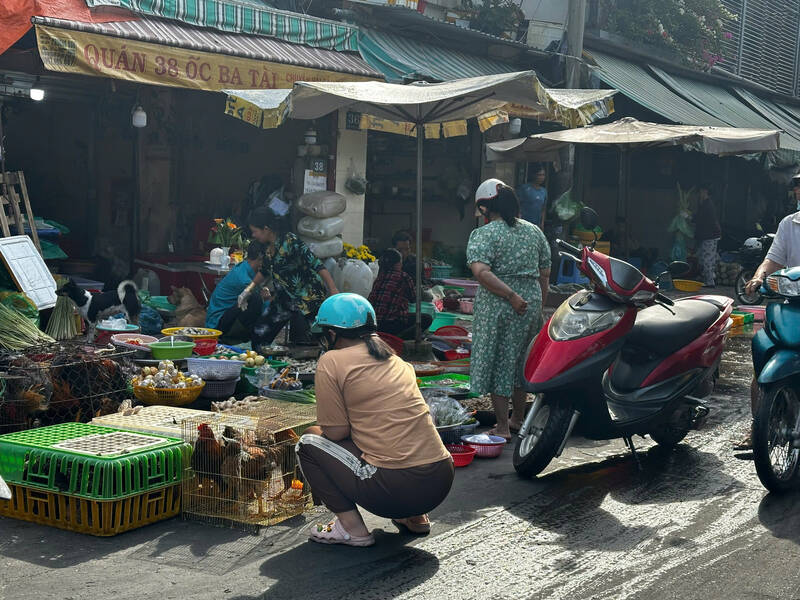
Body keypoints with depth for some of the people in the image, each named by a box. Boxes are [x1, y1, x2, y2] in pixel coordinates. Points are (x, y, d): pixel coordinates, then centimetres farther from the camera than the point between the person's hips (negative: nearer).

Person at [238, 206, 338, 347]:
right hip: (285, 299, 9)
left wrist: (334, 293, -30)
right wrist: (248, 290, 23)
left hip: (307, 300, -9)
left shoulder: (290, 242, -20)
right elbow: (265, 272, 26)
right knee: (259, 334, 9)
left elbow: (317, 265, -25)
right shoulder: (270, 248, 6)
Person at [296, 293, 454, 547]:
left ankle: (351, 526, 3)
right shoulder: (395, 360, 18)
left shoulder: (331, 361, -1)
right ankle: (414, 518, 22)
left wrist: (316, 433, 19)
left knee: (308, 442, 11)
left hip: (395, 490, -7)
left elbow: (336, 432, -3)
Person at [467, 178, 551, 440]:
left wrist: (511, 296, -22)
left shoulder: (484, 234, -9)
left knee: (498, 362, 4)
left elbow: (481, 271, -24)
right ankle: (518, 419, 31)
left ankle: (502, 427, 7)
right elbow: (545, 274, 11)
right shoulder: (534, 231, 8)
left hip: (497, 307, -5)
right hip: (531, 301, 5)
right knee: (521, 360, 18)